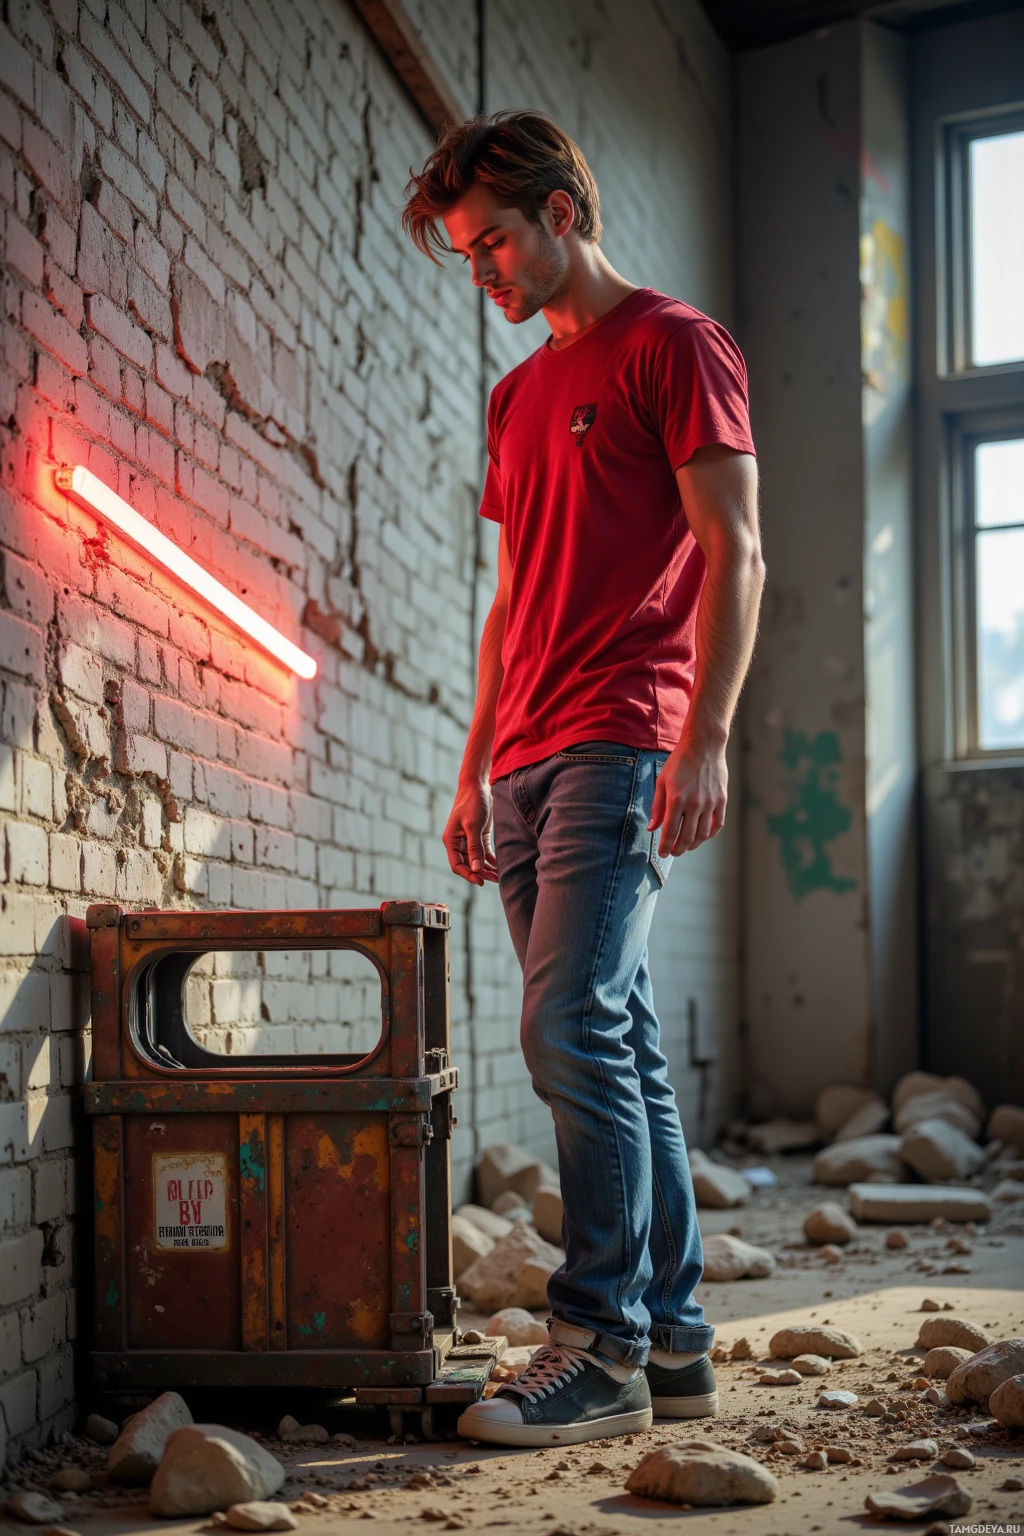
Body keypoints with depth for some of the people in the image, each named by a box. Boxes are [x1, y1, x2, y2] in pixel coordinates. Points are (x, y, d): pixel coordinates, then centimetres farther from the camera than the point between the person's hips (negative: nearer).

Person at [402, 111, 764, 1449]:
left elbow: (732, 552, -7)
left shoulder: (675, 345, 2)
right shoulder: (519, 395, 24)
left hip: (620, 745, -8)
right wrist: (476, 766, 18)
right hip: (527, 760, 8)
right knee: (619, 1045, 6)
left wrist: (705, 738, -17)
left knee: (573, 1029, -16)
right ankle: (673, 1339, 11)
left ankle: (603, 1344, -9)